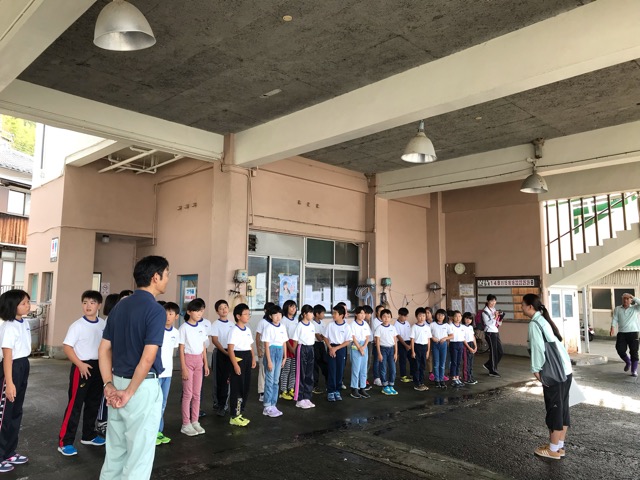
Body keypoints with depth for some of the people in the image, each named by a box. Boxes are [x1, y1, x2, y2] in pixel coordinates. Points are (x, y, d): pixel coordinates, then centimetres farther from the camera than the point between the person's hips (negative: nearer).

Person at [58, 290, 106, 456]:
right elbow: (66, 347, -14)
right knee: (75, 404, -3)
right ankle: (65, 441, 6)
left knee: (94, 403, 15)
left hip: (98, 367, 6)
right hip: (81, 367, -5)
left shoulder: (104, 324, 2)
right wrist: (80, 364, -21)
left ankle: (89, 435, 30)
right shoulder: (77, 325, -12)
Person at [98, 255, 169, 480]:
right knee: (140, 451, 6)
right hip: (142, 387, -8)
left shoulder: (119, 306, 7)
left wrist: (109, 385, 3)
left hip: (117, 383, 8)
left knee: (115, 448, 21)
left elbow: (103, 350, 7)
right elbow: (147, 358, -23)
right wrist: (130, 392, -14)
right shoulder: (155, 310, -17)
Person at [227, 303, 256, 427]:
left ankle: (239, 413, 24)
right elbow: (230, 349, -17)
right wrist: (235, 365, -21)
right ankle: (234, 417, 7)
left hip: (247, 359, 8)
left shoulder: (248, 329, 12)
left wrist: (253, 358, 9)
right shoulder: (234, 331, -13)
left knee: (245, 387, 12)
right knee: (237, 388, -2)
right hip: (238, 358, -8)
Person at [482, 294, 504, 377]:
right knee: (493, 352, 0)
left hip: (496, 332, 8)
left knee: (500, 352, 8)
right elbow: (487, 323, -18)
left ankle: (488, 365, 23)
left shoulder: (494, 310, 12)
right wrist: (495, 317, -21)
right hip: (490, 333, -8)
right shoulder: (485, 311, -10)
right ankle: (493, 371, 13)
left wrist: (499, 316, 2)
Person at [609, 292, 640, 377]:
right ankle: (628, 362, 25)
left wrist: (633, 297, -8)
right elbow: (615, 319, 3)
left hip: (633, 332, -2)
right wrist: (612, 328, -12)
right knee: (620, 350, -4)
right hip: (621, 333, 2)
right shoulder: (617, 309, 10)